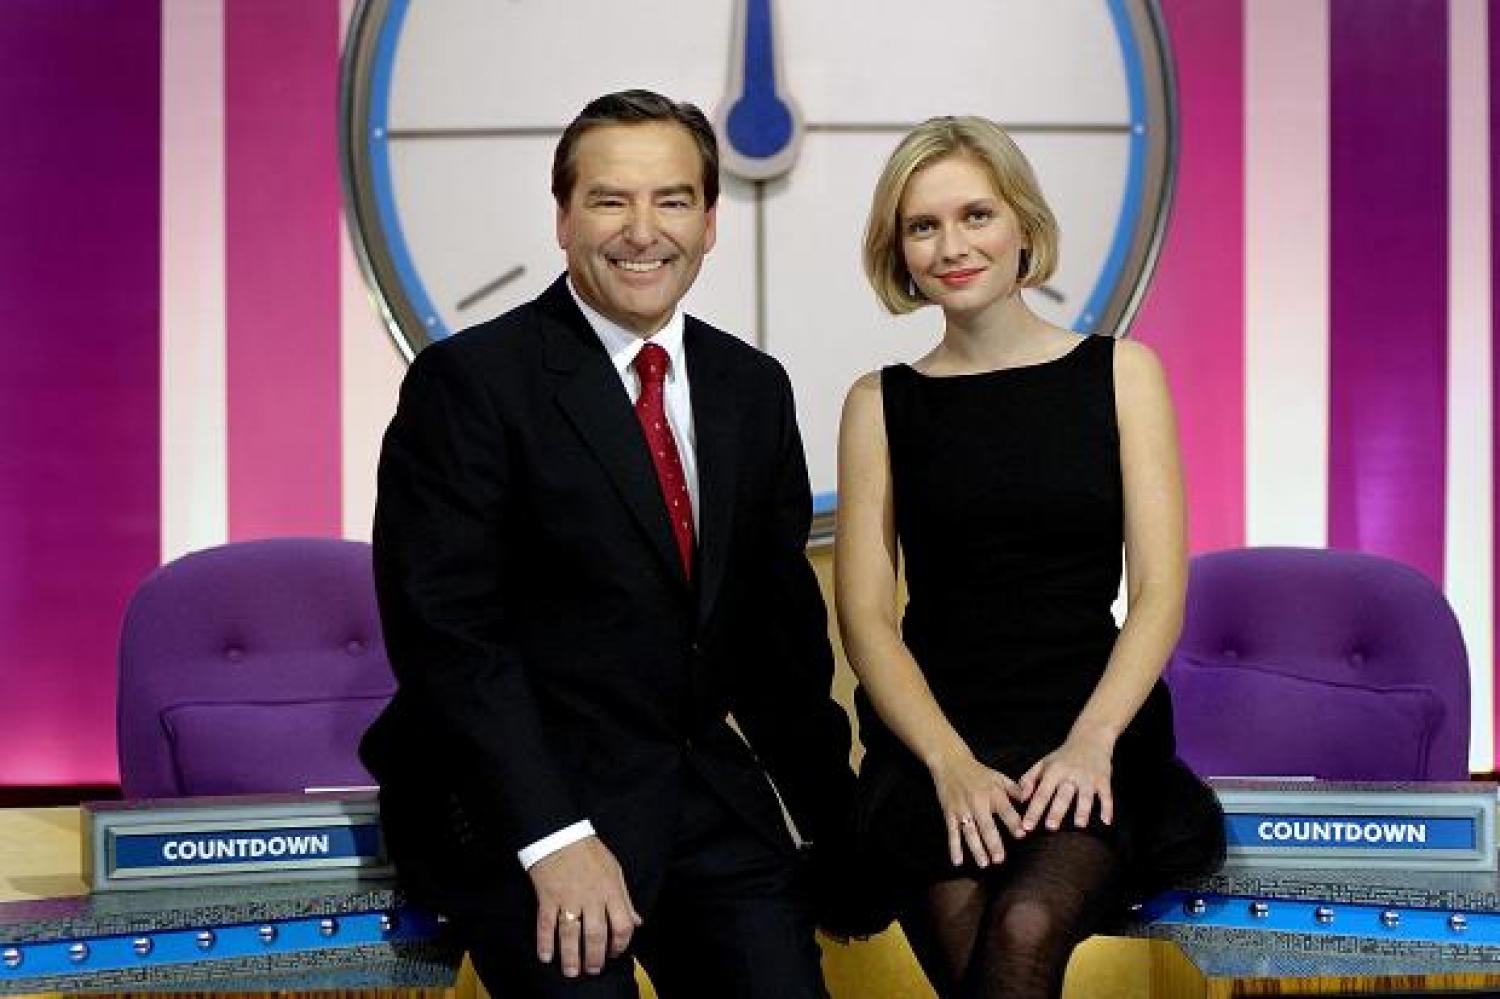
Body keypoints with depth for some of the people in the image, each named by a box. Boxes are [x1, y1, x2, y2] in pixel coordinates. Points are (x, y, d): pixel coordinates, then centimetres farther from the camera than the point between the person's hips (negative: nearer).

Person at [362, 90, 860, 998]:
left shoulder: (755, 388, 9)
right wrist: (554, 837, -21)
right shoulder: (470, 380, -9)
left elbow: (781, 618, 14)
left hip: (706, 785, 5)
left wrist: (837, 819, 9)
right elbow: (448, 632, -15)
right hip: (521, 796, -5)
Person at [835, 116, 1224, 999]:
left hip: (1087, 735, 0)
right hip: (935, 737, 1)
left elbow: (1160, 592, 2)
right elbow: (866, 614, 2)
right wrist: (951, 764, -13)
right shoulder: (881, 402, 10)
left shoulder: (1120, 372, 8)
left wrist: (1091, 742, -14)